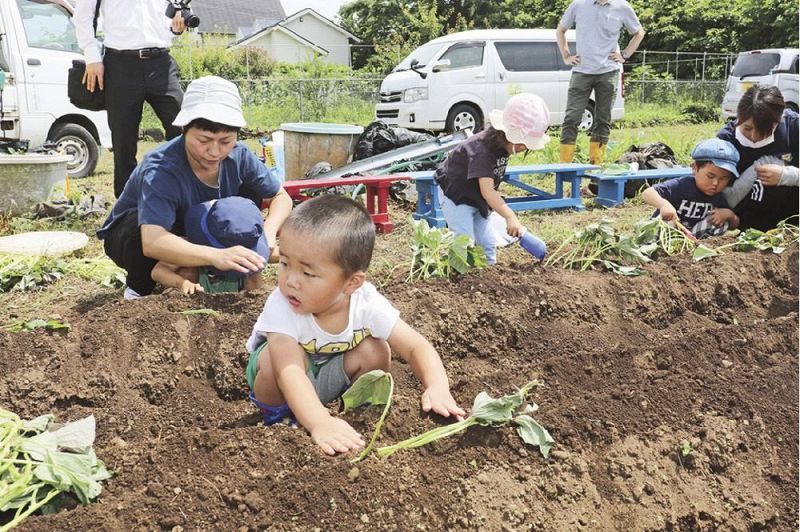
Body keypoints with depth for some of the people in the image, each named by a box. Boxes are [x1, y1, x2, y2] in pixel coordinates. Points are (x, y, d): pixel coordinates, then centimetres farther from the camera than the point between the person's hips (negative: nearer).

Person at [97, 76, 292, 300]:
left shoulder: (238, 156, -21)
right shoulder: (160, 170, -37)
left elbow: (281, 197, -8)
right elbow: (152, 242, -53)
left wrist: (268, 231, -30)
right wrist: (216, 256, -68)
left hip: (194, 234, 5)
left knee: (250, 192, -12)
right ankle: (139, 288, -8)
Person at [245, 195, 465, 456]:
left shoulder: (367, 304, -27)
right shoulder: (281, 307, -37)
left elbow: (417, 347, -24)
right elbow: (289, 370, -48)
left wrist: (438, 388, -44)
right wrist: (319, 422, -64)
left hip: (329, 377, 3)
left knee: (376, 351, -20)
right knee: (276, 354, -33)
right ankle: (277, 418, -6)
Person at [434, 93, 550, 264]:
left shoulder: (502, 144, -8)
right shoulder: (481, 150, -35)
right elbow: (487, 190, -42)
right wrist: (510, 216, -49)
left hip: (477, 199, 8)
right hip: (455, 196, -8)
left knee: (487, 244, 8)